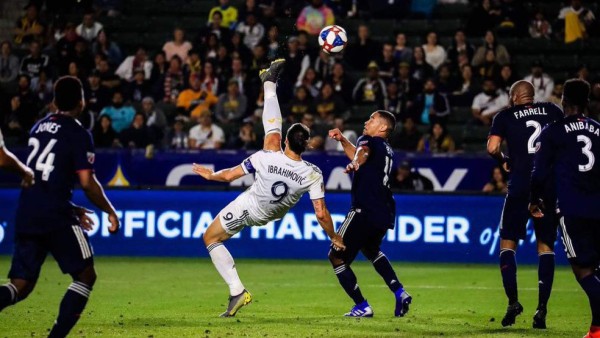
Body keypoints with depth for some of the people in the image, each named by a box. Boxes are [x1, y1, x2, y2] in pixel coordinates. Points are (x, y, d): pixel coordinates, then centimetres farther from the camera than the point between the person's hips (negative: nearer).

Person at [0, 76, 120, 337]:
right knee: (85, 276, 9)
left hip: (26, 215, 6)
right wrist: (110, 212, 4)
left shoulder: (39, 127, 17)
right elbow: (87, 183, -11)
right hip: (56, 217, -6)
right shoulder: (78, 134, -5)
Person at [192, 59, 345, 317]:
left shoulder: (265, 158, -33)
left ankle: (237, 291, 7)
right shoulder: (313, 175, -30)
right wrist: (335, 238, -8)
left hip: (248, 209, -4)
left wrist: (210, 175, 3)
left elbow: (229, 175, -18)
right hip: (273, 213, 4)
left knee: (211, 238, 17)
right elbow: (321, 214, -25)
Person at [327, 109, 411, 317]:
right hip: (385, 215, 9)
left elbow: (363, 152, -28)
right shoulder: (388, 151, 22)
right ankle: (400, 293, 21)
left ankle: (362, 306, -5)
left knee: (337, 256, 1)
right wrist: (342, 140, 34)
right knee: (370, 250, 34)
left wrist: (355, 164, -44)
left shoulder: (368, 141, -3)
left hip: (365, 212, -9)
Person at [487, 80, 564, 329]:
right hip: (552, 185, 2)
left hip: (521, 185, -2)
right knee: (545, 245, 9)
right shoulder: (552, 111, 12)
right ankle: (542, 308, -1)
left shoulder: (506, 116, 6)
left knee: (508, 243, 11)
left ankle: (513, 301, -3)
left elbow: (492, 148, -6)